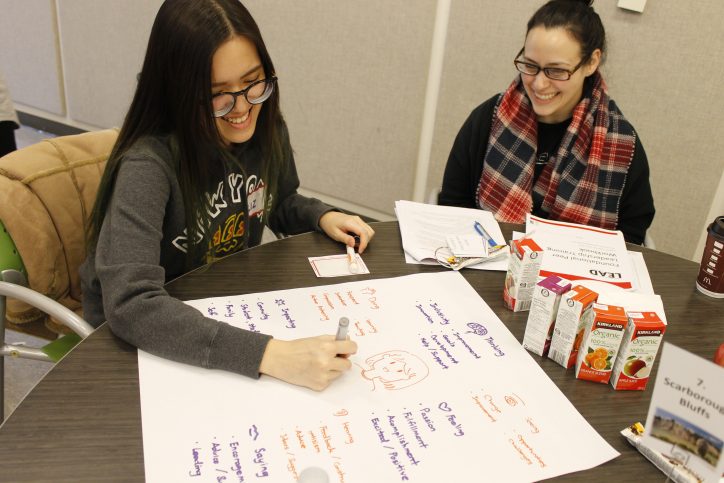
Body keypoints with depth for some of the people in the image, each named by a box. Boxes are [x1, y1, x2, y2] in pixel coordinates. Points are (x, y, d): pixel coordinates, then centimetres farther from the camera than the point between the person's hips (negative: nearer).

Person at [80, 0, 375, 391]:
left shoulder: (265, 129, -9)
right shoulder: (148, 165, -29)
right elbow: (130, 305, -39)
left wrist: (323, 216, -9)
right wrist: (271, 355, -46)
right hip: (142, 336, -5)